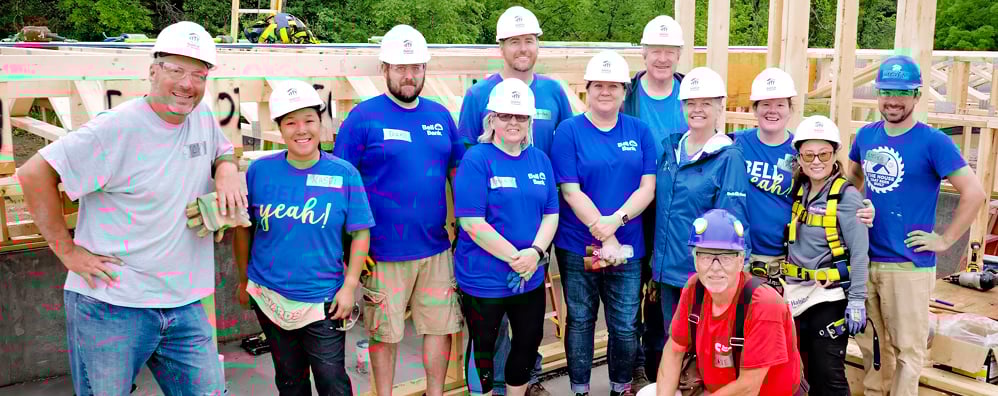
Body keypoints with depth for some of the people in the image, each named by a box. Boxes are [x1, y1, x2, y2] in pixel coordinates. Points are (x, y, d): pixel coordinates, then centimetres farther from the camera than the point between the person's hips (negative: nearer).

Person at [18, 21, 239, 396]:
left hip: (184, 305, 6)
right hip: (111, 308, -5)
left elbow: (223, 150, 24)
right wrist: (68, 251, -12)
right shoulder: (117, 128, -15)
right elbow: (34, 174, -14)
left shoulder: (202, 115, 4)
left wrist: (227, 170, 0)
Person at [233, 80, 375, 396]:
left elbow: (360, 233, -5)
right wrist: (244, 280, 9)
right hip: (269, 298, 2)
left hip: (323, 302, -2)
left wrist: (349, 286, -9)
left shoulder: (344, 174, -9)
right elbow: (243, 228, 5)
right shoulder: (260, 170, -5)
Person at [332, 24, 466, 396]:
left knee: (440, 325, 12)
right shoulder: (363, 117, -6)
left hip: (436, 248, 4)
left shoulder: (440, 115, 8)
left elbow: (458, 171, 16)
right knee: (384, 332, 9)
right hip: (384, 252, -4)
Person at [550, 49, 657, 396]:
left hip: (627, 245, 2)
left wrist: (616, 220, -16)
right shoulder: (569, 131, -4)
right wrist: (604, 236, -15)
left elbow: (647, 187, 0)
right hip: (577, 245, -2)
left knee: (625, 325, 7)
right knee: (580, 321, 11)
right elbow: (570, 191, -9)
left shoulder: (639, 131, 5)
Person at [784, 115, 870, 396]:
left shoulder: (847, 196, -10)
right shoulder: (798, 191, 7)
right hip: (799, 293, 6)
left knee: (829, 372, -2)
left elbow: (859, 253, -12)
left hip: (831, 295, -6)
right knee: (809, 370, 14)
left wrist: (857, 300, -15)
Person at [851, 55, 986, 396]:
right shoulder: (866, 135, 5)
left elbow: (975, 192, -14)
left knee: (906, 349, 5)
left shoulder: (932, 141, -11)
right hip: (865, 259, 5)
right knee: (871, 343, 18)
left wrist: (946, 240, -13)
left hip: (909, 265, -5)